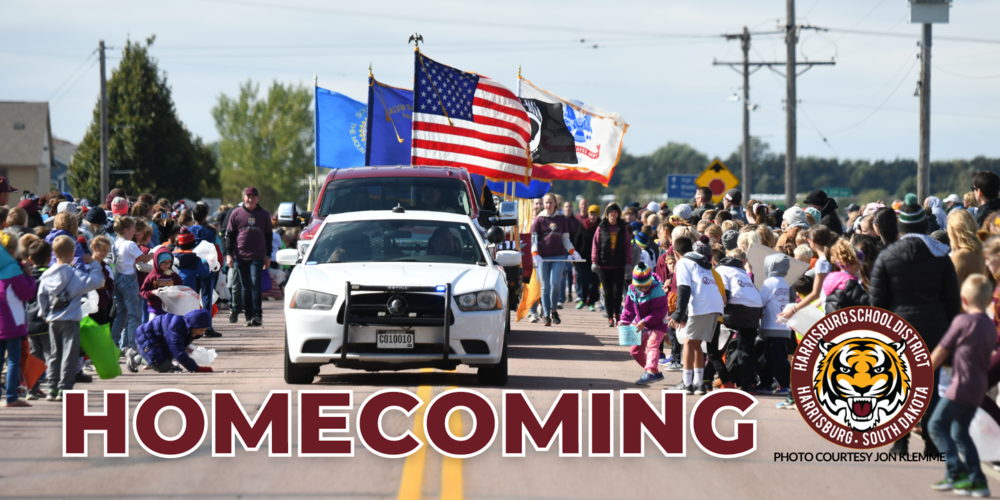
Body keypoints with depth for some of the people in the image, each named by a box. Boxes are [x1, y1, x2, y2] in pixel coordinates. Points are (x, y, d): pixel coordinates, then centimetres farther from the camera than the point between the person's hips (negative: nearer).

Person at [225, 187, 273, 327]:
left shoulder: (264, 215, 8)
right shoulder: (236, 213, 6)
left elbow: (269, 236, 16)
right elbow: (229, 234, 9)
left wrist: (268, 256, 14)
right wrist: (229, 254, 1)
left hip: (258, 257, -1)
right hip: (240, 256, 1)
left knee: (255, 284, -12)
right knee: (245, 288, 4)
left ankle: (257, 315, -11)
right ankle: (248, 316, 9)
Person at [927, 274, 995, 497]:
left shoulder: (962, 322, -12)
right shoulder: (990, 326, 12)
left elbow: (940, 353, -7)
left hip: (962, 385, -8)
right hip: (979, 387, 8)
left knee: (937, 425, -1)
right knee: (960, 432, 15)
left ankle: (957, 472, -10)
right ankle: (977, 480, 10)